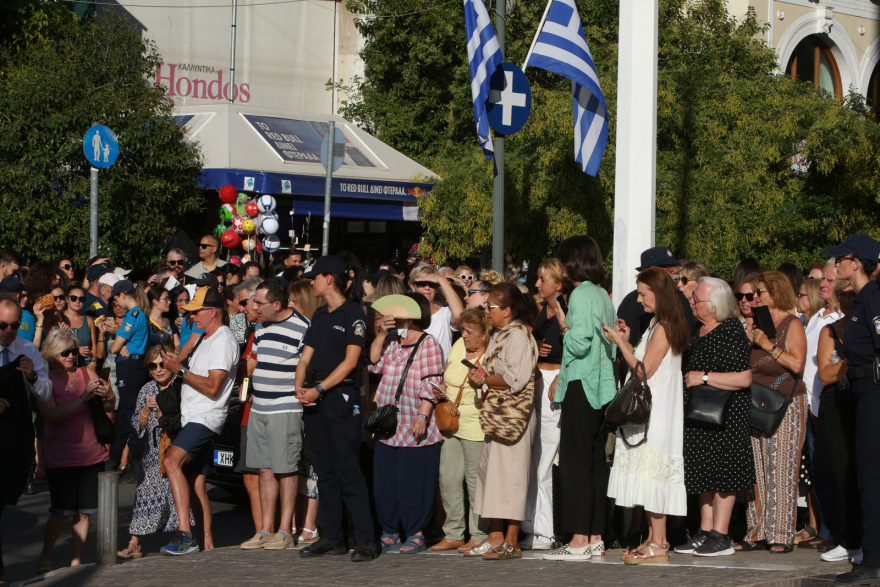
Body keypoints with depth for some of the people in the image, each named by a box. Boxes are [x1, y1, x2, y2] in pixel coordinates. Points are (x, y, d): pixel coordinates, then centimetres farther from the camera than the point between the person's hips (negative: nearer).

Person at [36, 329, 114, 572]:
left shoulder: (86, 373, 8)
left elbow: (110, 407, 5)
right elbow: (53, 415, -17)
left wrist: (107, 395, -18)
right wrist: (84, 397, -23)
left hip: (91, 454, 4)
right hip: (60, 456, -4)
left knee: (85, 511, 1)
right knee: (62, 511, -10)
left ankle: (76, 560, 11)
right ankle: (45, 558, 8)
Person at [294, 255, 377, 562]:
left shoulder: (353, 314, -6)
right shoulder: (319, 315, 18)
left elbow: (350, 360, -13)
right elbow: (306, 356, 16)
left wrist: (319, 389, -16)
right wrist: (300, 387, -2)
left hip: (341, 397, -8)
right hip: (315, 399, 8)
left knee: (348, 470, -12)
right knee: (325, 471, 9)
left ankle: (365, 539, -12)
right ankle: (331, 537, 13)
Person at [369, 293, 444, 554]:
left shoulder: (428, 343, -3)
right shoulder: (391, 340, 15)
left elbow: (431, 384, -9)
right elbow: (375, 364, 5)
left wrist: (422, 416, -16)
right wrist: (381, 334, -3)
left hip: (416, 429, -6)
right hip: (388, 426, 6)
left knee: (414, 484, -3)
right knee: (384, 483, 6)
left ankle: (415, 534, 7)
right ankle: (389, 532, 15)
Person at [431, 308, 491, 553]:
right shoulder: (459, 346, 11)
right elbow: (446, 374, 22)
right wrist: (441, 391, 4)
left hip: (476, 427, -7)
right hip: (451, 425, 7)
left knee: (475, 480, -3)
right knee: (448, 479, 6)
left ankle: (479, 536, 6)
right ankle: (453, 534, 15)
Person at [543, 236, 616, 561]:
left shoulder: (581, 295, -12)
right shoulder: (603, 295, 14)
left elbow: (579, 343, -21)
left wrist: (563, 326, -1)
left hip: (581, 387, -9)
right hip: (603, 387, 9)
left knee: (575, 463, -7)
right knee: (596, 463, 10)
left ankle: (579, 540, -9)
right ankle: (595, 537, 11)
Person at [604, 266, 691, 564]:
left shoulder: (662, 328, -14)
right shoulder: (658, 324, 16)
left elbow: (644, 370, -17)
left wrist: (620, 343, -13)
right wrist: (626, 341, 10)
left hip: (657, 413, -10)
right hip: (647, 413, 10)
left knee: (652, 475, -10)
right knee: (648, 477, 11)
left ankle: (658, 545, -9)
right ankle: (654, 539, 14)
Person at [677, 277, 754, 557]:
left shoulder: (731, 332, -15)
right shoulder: (698, 331, 12)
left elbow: (744, 378, -22)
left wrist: (704, 377, -20)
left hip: (726, 415, -9)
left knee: (722, 474, -5)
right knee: (705, 473, 11)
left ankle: (721, 537, -3)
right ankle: (705, 532, 16)